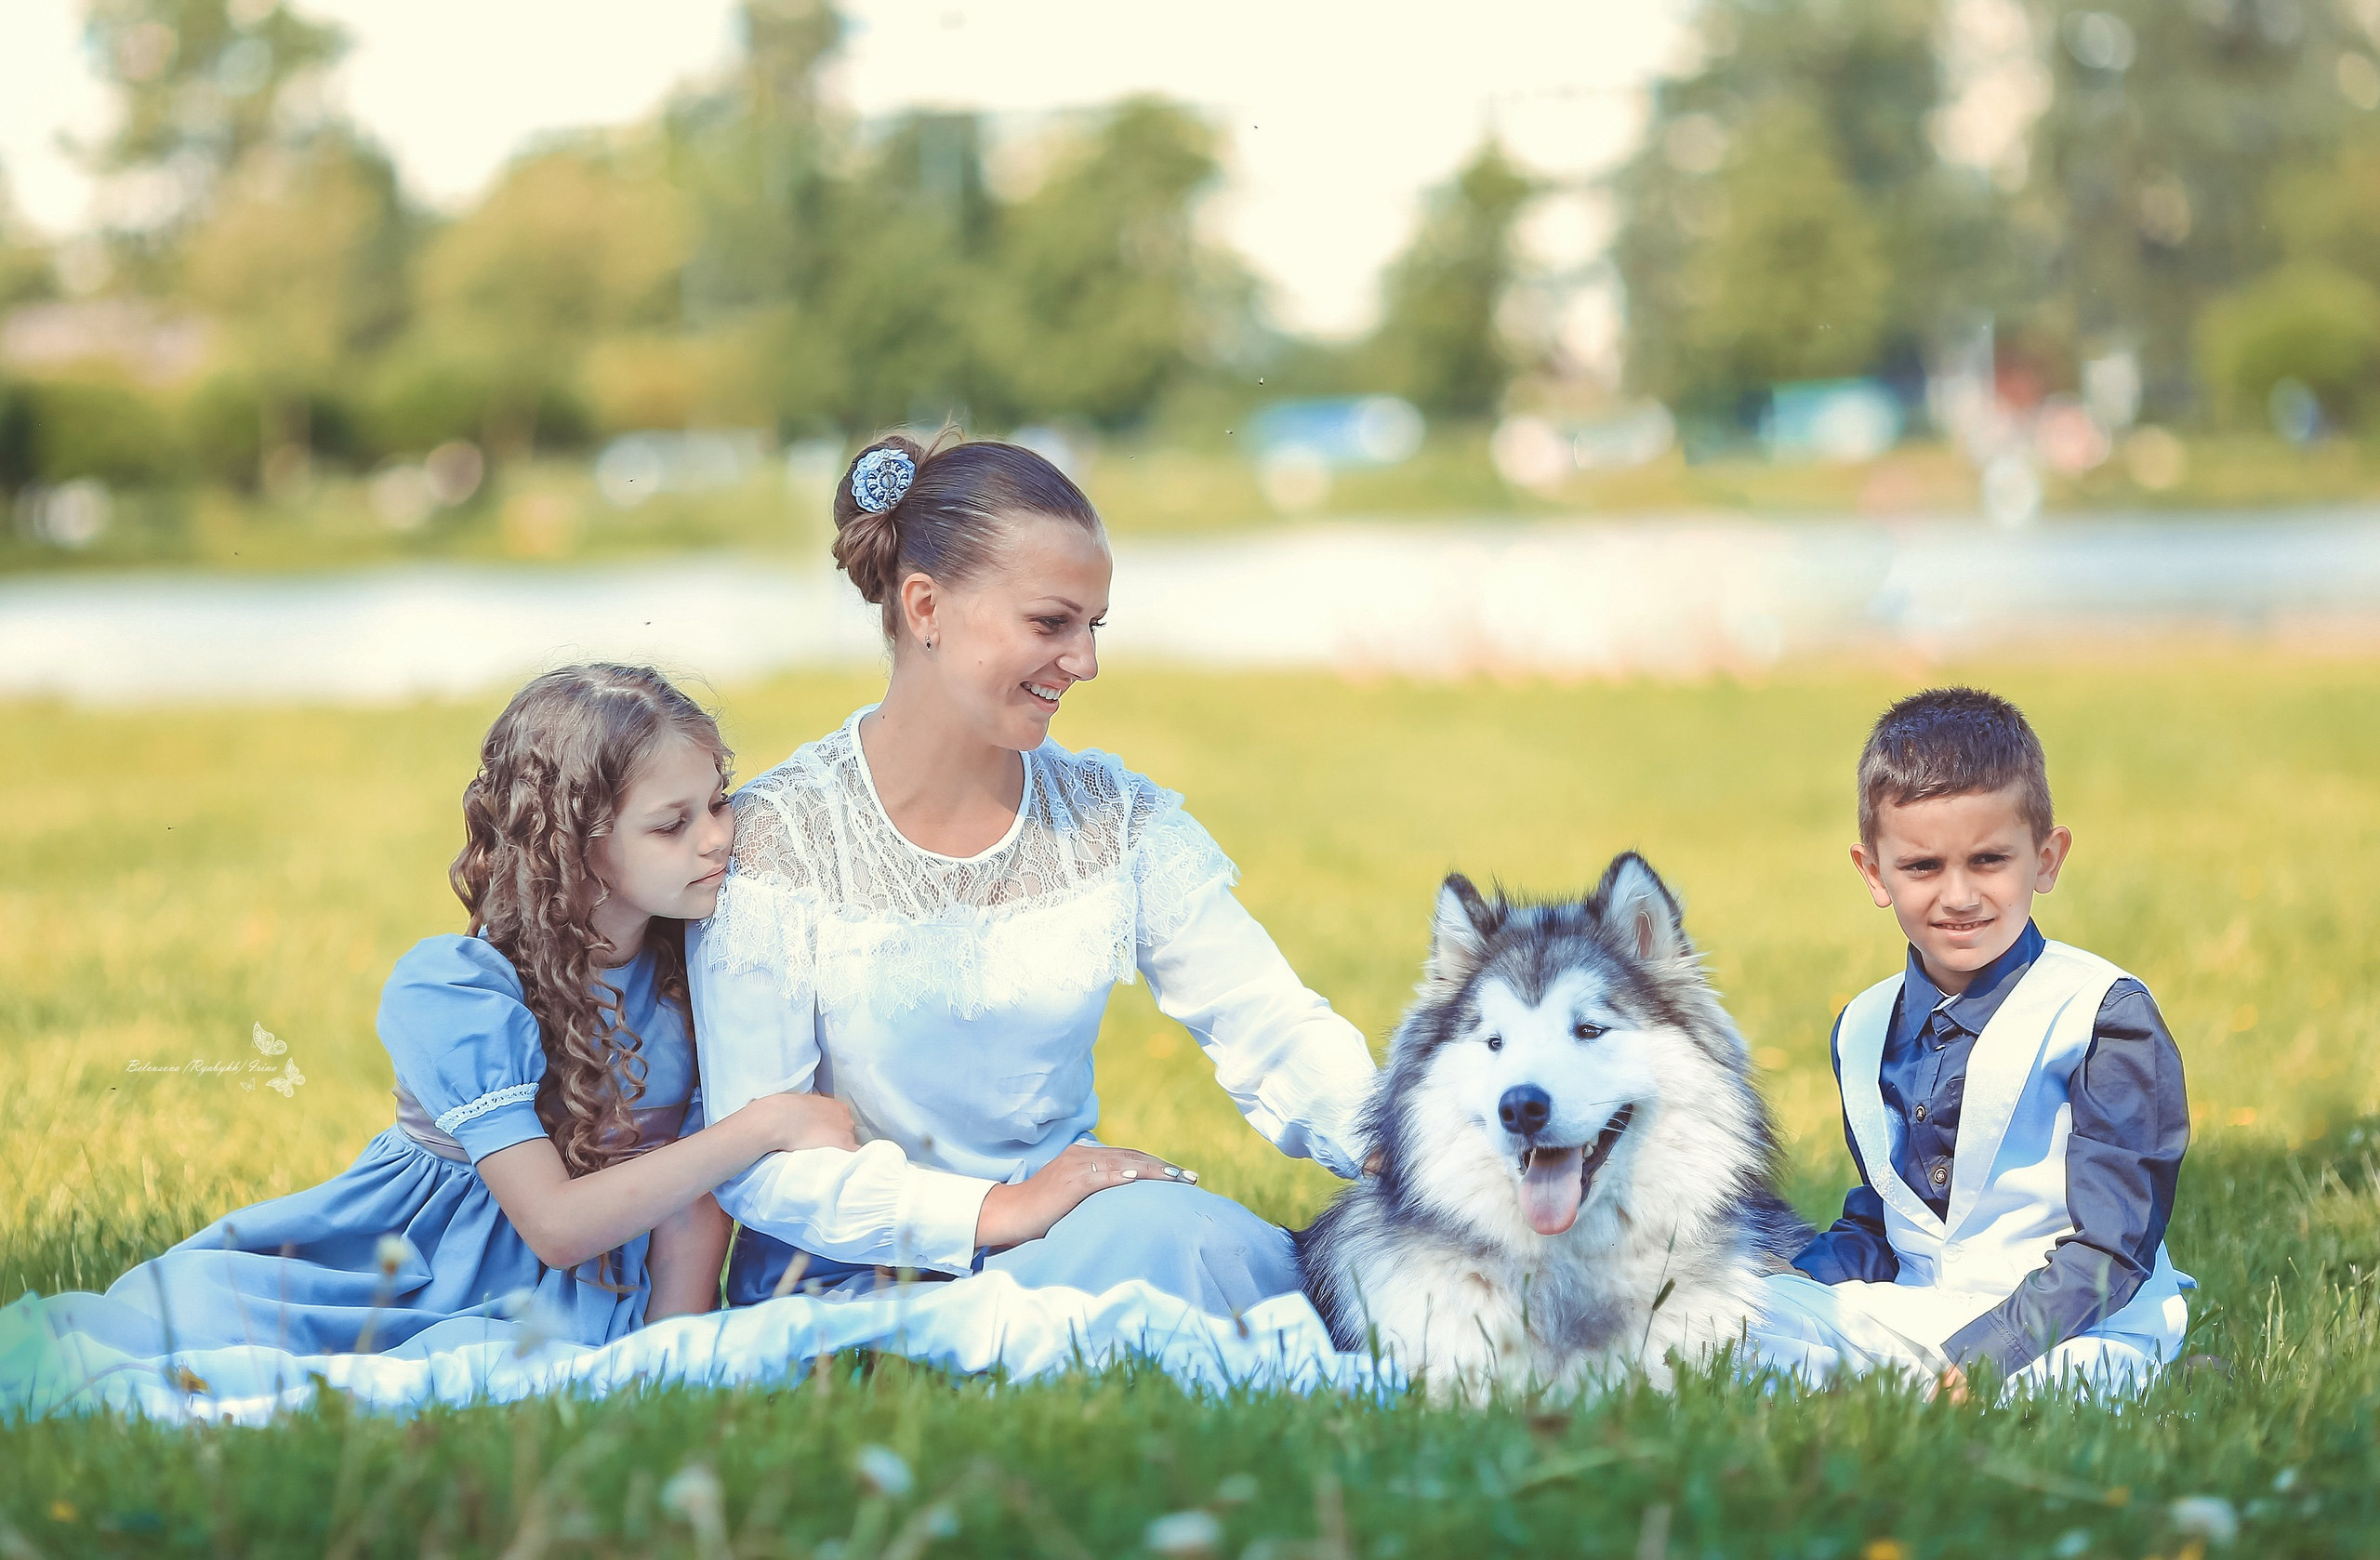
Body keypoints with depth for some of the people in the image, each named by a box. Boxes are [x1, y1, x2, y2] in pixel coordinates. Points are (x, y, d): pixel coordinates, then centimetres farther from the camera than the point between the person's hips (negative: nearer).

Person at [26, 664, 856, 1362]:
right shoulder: (453, 992, -13)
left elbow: (694, 1209, 0)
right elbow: (557, 1221, -20)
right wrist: (766, 1124, -21)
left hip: (566, 1300, 2)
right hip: (389, 1264, -2)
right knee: (181, 1297, -33)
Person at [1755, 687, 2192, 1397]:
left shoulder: (2108, 1018, -7)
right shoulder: (1866, 1031, 14)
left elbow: (2109, 1250, -12)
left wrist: (1982, 1354, -26)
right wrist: (1794, 1279, -1)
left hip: (2075, 1334, -6)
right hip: (1912, 1316, 6)